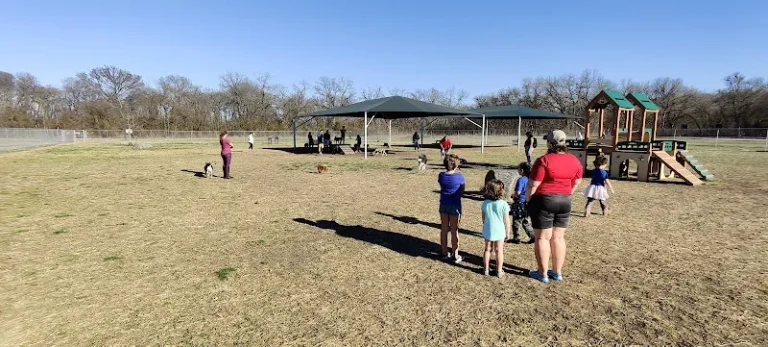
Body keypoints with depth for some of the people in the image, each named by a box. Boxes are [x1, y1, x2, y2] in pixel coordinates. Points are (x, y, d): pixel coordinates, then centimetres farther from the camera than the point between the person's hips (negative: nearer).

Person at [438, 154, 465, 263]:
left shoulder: (441, 175, -5)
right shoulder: (459, 177, -15)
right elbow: (462, 191, -2)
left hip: (443, 205, 4)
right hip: (454, 206, -3)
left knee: (444, 229, 14)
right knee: (454, 231, 6)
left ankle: (445, 253, 25)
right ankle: (456, 256, 15)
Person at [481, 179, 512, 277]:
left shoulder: (485, 203, -4)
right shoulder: (503, 204, -15)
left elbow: (483, 218, 5)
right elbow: (506, 221, -9)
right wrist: (508, 233, 3)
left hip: (487, 231, 3)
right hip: (499, 231, -3)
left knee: (488, 249, 16)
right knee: (499, 251, 8)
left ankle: (486, 269, 24)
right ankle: (499, 271, 16)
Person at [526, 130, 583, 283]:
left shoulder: (544, 160, -17)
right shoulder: (574, 161, 3)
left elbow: (533, 185, -17)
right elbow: (576, 183, 13)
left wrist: (527, 199, -2)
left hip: (544, 201, -6)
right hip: (564, 202, 6)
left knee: (542, 237, 4)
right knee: (558, 237, 13)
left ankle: (543, 273, 11)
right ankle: (557, 272, 21)